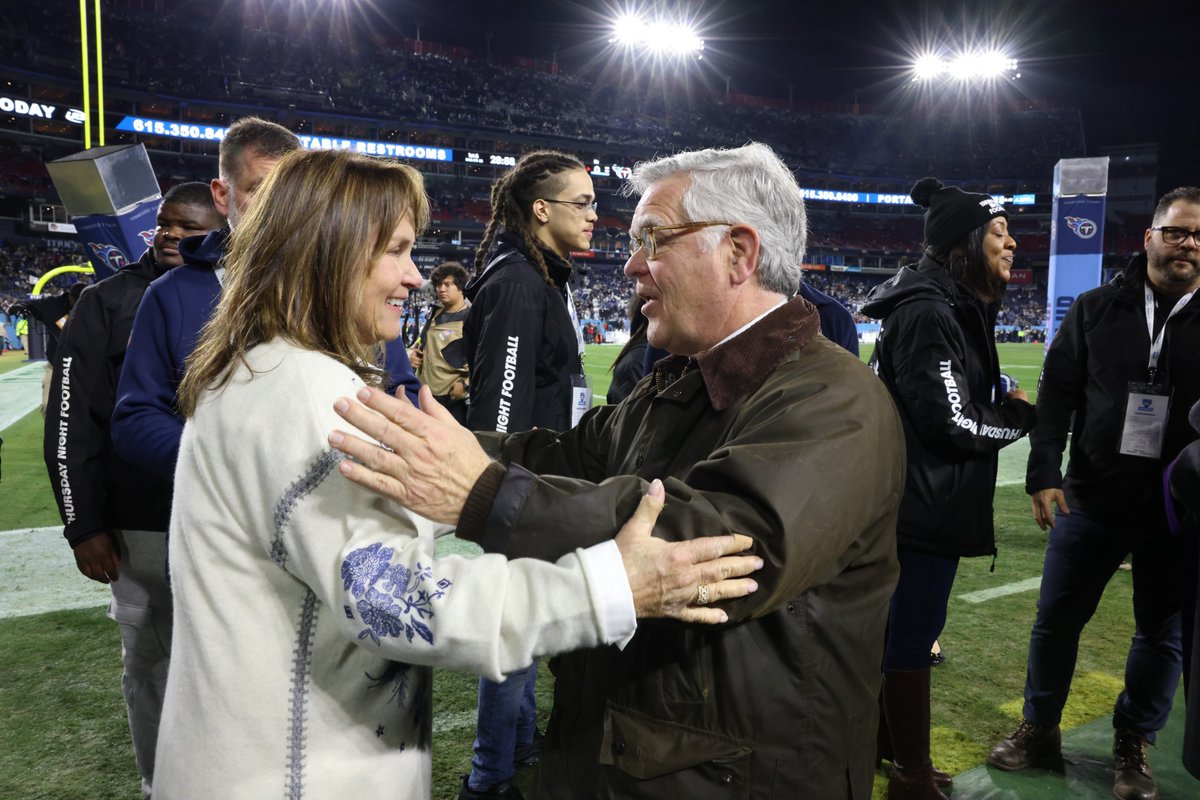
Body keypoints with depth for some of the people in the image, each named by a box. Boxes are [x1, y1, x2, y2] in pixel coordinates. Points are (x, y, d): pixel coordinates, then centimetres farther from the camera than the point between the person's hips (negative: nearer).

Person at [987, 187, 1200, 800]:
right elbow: (1057, 393, 0)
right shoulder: (1096, 309, 1)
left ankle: (1133, 746, 33)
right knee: (1057, 619, 9)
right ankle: (1039, 730, 29)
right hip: (1091, 499, 0)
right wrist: (1044, 474, -9)